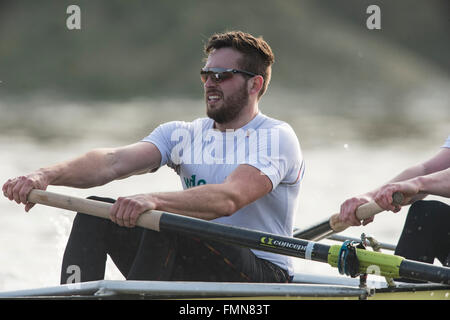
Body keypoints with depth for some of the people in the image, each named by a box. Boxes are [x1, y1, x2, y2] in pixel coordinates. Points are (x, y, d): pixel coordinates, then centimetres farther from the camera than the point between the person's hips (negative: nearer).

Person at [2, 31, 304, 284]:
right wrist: (49, 175, -25)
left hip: (263, 275, -6)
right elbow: (116, 162, -6)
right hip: (192, 270, 6)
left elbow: (230, 199, -27)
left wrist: (154, 201, -43)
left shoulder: (277, 137, -7)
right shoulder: (182, 134, 12)